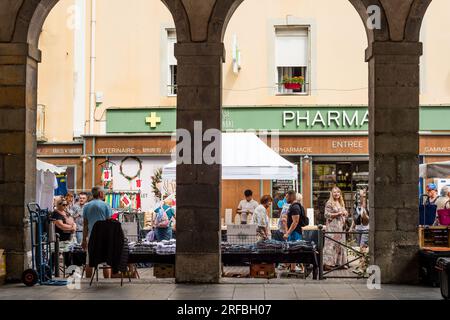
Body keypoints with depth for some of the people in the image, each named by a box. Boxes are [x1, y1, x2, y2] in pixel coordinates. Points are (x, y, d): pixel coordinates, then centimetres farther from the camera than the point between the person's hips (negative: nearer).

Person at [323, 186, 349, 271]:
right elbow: (327, 215, -12)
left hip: (340, 226, 8)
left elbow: (344, 213, 26)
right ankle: (327, 263, -13)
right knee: (331, 244, -11)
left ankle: (340, 262, 13)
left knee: (341, 244, 8)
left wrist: (345, 213, 3)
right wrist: (338, 214, -16)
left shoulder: (341, 203, 17)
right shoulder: (329, 203, -5)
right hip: (332, 227, -8)